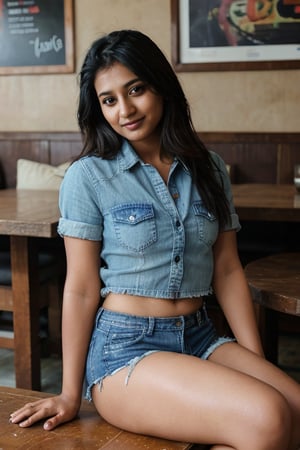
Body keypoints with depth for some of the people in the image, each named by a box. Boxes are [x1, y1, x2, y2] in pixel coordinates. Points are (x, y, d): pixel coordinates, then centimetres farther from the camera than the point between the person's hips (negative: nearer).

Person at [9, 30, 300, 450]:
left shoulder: (209, 168, 9)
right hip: (124, 349, -4)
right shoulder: (88, 176, -4)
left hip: (200, 338, 5)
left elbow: (227, 270, 9)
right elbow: (82, 289, -3)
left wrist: (258, 363, 3)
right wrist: (70, 394, -2)